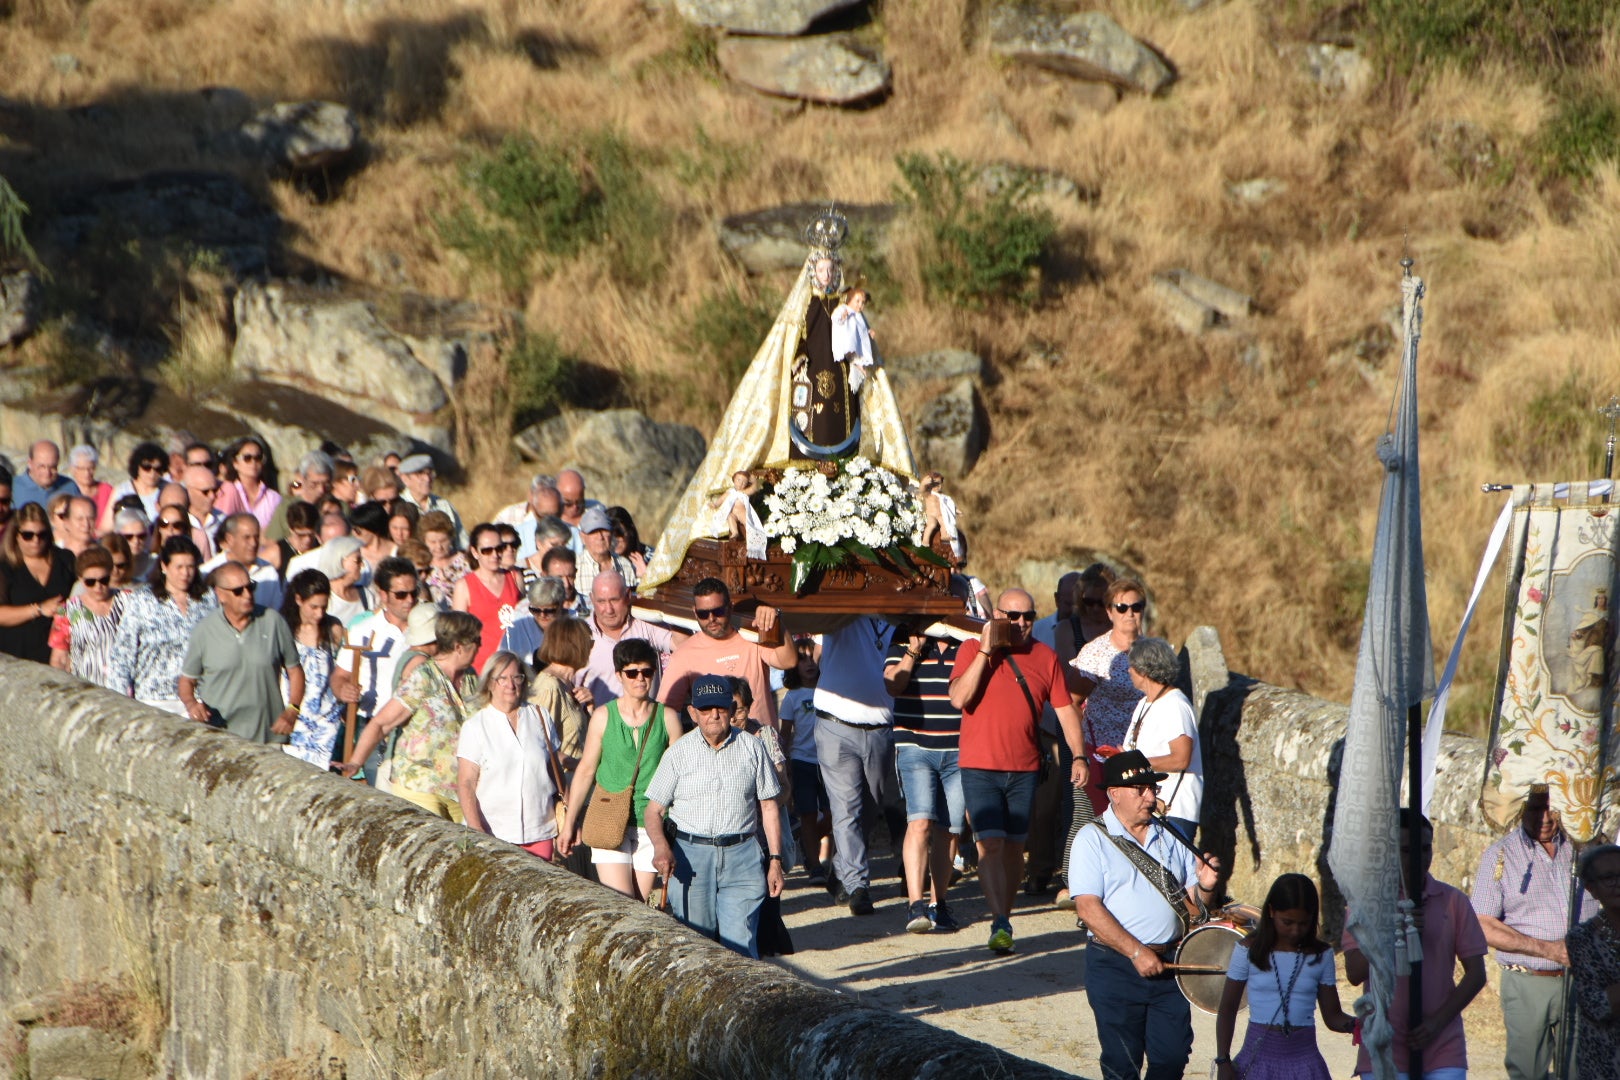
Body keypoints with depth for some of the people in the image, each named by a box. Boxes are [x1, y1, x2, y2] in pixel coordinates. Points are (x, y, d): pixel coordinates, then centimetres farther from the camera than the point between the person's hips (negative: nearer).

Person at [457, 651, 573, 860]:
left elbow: (556, 773, 18)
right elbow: (465, 784, -2)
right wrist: (476, 832, -13)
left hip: (540, 833, 2)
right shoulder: (475, 726, 3)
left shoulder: (540, 719, 12)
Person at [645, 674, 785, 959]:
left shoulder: (752, 748, 8)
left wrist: (775, 860, 8)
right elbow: (654, 810, 4)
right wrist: (661, 846, -16)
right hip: (690, 855, 0)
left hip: (742, 856, 0)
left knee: (740, 944, -8)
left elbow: (768, 807, 12)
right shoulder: (679, 753, 4)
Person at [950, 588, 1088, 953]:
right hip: (980, 767, -3)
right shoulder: (972, 650, -1)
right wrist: (985, 651, -17)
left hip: (1024, 769, 3)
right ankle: (1000, 924, -18)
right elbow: (959, 699, -14)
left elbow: (1065, 709, 10)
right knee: (991, 843, -14)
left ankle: (1004, 916, 20)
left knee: (1014, 846, 7)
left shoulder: (1045, 657, 7)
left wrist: (1079, 755, 1)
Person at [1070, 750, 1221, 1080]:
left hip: (1169, 964, 4)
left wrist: (1206, 887, -11)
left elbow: (1192, 899, 14)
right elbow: (1088, 908, -14)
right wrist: (1136, 952, -20)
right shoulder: (1093, 839, -4)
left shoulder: (1170, 838, 12)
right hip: (1115, 966, -4)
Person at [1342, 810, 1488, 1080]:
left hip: (1443, 1052, 1)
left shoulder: (1453, 901, 5)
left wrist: (1438, 1020, -7)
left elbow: (1476, 974, 5)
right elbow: (1355, 972, -5)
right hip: (1383, 1052, -1)